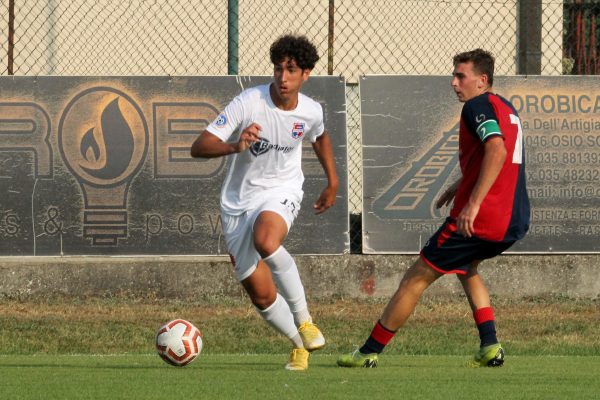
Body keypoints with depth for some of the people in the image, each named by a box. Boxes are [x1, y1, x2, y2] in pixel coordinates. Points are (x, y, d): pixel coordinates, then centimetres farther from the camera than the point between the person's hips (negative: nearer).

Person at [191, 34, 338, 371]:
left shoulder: (311, 111, -6)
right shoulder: (249, 103, -17)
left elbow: (320, 138, 22)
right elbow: (199, 147, -23)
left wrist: (333, 183, 24)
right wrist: (234, 146, -41)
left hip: (282, 191, 0)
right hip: (239, 201, 1)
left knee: (266, 241, -38)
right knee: (261, 296, -1)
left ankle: (304, 319, -24)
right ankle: (300, 344, 28)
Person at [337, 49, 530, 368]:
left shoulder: (478, 106, -9)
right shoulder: (506, 108, 19)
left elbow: (497, 151, -26)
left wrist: (473, 204, -30)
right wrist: (460, 186, 35)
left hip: (479, 219, -9)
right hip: (515, 221, 9)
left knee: (416, 278, 2)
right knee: (467, 269, 34)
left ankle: (370, 351, 8)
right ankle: (489, 347, 16)